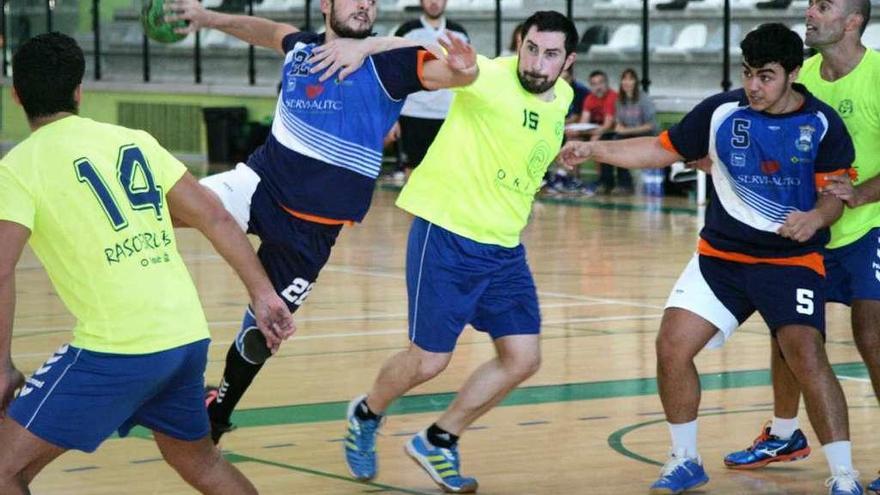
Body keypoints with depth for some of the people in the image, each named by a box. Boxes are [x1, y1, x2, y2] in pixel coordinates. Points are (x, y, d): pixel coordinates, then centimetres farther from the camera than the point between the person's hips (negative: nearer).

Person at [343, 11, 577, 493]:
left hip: (505, 249, 7)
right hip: (447, 237, -7)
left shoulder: (562, 99, 4)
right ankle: (366, 415, 31)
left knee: (522, 358, 3)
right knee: (428, 361, -1)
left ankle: (437, 442, 21)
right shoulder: (491, 79, -18)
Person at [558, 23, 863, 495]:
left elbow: (835, 192, -6)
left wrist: (816, 217, -29)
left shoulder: (822, 123, -8)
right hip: (720, 255, 3)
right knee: (672, 347, -7)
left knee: (806, 354, -22)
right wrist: (595, 149, -4)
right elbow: (663, 149, 6)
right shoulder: (721, 111, -4)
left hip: (793, 260, -3)